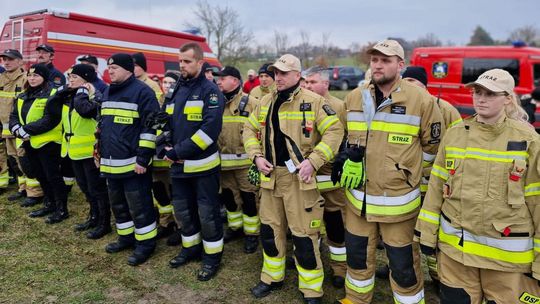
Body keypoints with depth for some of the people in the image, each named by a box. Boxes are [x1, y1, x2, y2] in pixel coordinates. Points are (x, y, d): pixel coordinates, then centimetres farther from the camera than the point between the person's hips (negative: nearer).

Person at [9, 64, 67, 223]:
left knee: (53, 176, -1)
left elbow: (50, 120, -20)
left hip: (47, 142, -8)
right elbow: (14, 115, 11)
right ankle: (49, 204, 32)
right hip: (29, 143, 8)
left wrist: (27, 130, -21)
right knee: (41, 175, 17)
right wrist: (16, 128, -10)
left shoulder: (52, 95, -12)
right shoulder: (23, 97, 13)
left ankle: (62, 209, 9)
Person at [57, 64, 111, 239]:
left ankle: (104, 224, 12)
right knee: (85, 187, 19)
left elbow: (85, 110, -32)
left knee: (96, 188, 1)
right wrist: (66, 89, 0)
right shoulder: (69, 96, 12)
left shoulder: (95, 96, -15)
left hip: (90, 150, -9)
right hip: (75, 149, 9)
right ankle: (94, 217, 34)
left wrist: (81, 91, -18)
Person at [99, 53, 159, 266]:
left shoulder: (142, 92, -12)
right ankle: (126, 237, 35)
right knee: (118, 204, 19)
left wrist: (143, 158, -19)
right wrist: (101, 153, 21)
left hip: (133, 163, -9)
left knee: (139, 206, 0)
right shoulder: (108, 92, 15)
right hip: (111, 163, 9)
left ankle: (146, 243, 14)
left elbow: (151, 127, -16)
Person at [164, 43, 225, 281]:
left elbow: (211, 127, -21)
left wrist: (179, 151, -20)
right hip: (179, 165, 7)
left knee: (207, 212, 4)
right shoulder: (176, 90, 11)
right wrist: (166, 149, -3)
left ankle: (213, 256, 21)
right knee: (183, 210, 17)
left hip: (203, 165, -6)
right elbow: (168, 121, 15)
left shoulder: (210, 91, -10)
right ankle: (191, 248, 37)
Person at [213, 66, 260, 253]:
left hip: (245, 161, -5)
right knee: (228, 196, 16)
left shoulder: (250, 103, -7)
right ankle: (235, 227, 35)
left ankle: (252, 233, 18)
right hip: (222, 161, 6)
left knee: (249, 197, 2)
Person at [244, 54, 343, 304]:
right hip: (271, 175, 6)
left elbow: (334, 131, -13)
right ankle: (272, 277, 38)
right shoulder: (265, 103, 9)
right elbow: (250, 129, 17)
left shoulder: (313, 101, -9)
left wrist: (313, 161, -21)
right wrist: (256, 156, 1)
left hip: (300, 177, -6)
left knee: (303, 235, 1)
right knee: (270, 228, 17)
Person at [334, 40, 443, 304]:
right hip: (358, 196, 5)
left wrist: (411, 174, 3)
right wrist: (347, 159, 5)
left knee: (403, 263, 9)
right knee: (357, 254, 20)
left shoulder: (421, 99, -10)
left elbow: (432, 146, -1)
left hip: (398, 200, -4)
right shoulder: (354, 98, 4)